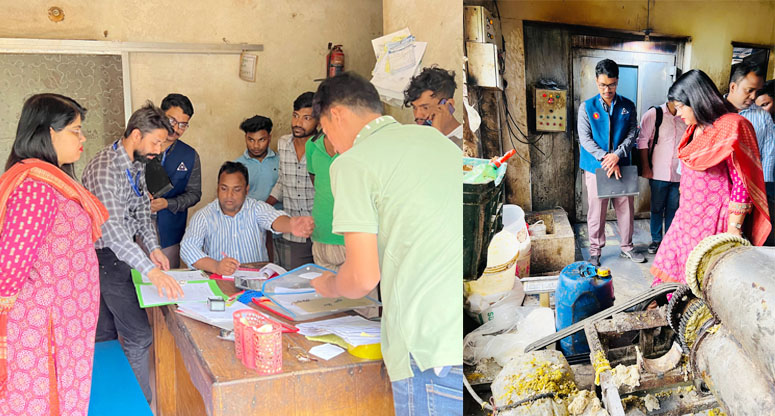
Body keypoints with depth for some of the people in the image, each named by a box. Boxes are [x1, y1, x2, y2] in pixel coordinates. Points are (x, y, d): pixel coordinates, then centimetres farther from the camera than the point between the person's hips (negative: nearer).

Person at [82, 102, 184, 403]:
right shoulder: (105, 168, -25)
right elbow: (112, 228, -34)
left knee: (105, 333, 17)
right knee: (138, 336, -8)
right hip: (106, 256, -9)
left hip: (123, 251, 9)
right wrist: (151, 271, -41)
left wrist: (153, 247, -1)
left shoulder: (137, 164, 6)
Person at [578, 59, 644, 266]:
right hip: (595, 168, -2)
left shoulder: (628, 106, 4)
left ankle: (627, 247, 26)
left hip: (621, 166, 2)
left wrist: (617, 155, -17)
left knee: (626, 208, 10)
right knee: (596, 211, 4)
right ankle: (595, 251, 15)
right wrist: (606, 159, -17)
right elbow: (585, 139, -8)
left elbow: (633, 133, -1)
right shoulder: (587, 107, -2)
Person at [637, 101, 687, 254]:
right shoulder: (654, 114, -4)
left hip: (679, 173, 2)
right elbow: (643, 141, -4)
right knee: (657, 208, 8)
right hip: (658, 172, -2)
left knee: (673, 208, 8)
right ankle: (656, 240, 21)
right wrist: (646, 167, -7)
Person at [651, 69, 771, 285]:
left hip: (712, 219, -8)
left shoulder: (731, 128, -16)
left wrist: (733, 229, -16)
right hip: (688, 215, 8)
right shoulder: (696, 128, 9)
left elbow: (742, 184, -16)